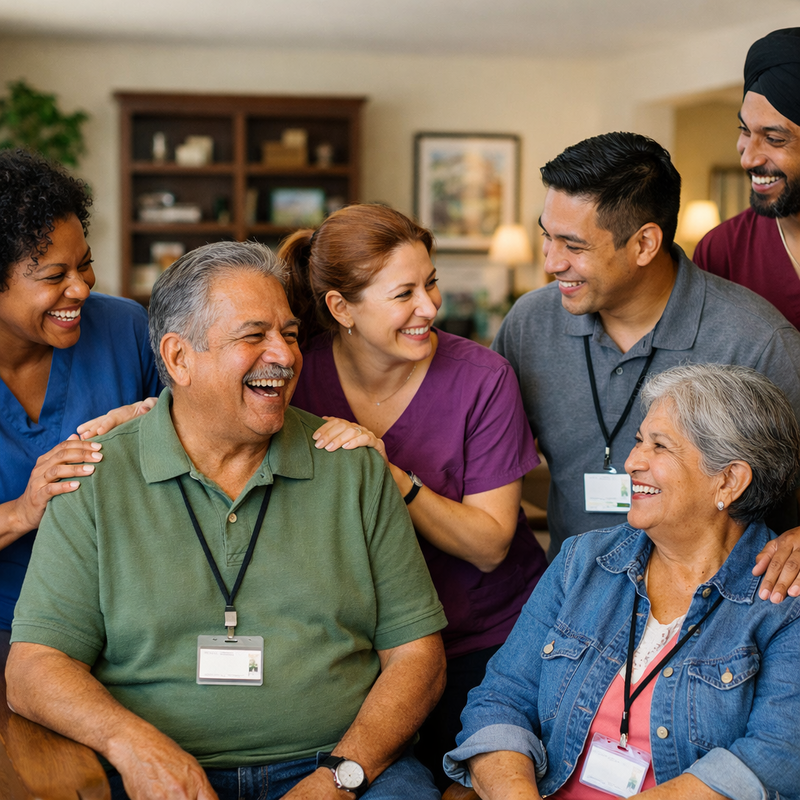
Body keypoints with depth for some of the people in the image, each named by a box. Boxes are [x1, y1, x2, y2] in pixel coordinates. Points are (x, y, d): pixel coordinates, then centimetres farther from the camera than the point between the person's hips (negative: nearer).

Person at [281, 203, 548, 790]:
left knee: (449, 778, -14)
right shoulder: (300, 373, -8)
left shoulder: (482, 378, -14)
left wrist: (391, 474, -27)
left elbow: (488, 546, -14)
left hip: (486, 642, -1)